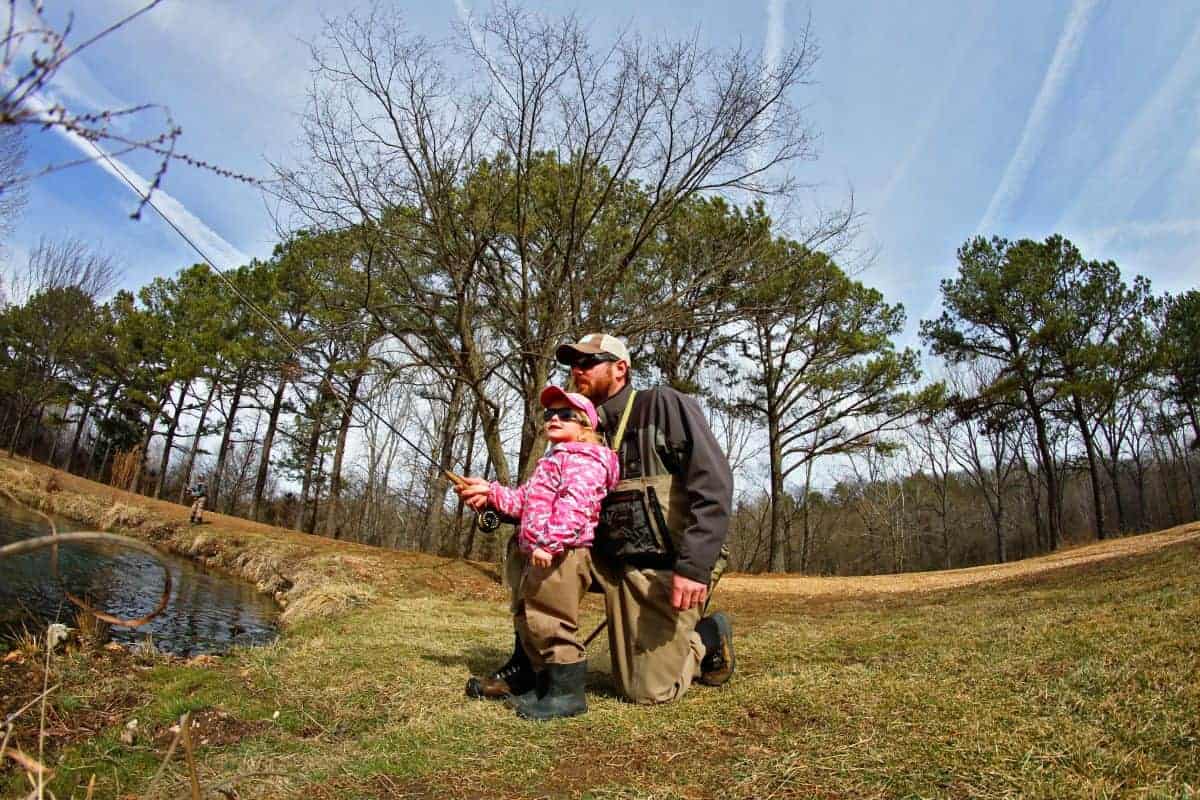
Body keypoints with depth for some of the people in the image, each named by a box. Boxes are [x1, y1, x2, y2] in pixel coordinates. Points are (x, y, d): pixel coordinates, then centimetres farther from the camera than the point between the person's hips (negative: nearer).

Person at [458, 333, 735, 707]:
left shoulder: (663, 405, -8)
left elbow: (713, 484, -18)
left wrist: (695, 565, -26)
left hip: (666, 568, -6)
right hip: (610, 560, 6)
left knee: (647, 691, -4)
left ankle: (709, 636, 23)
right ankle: (531, 662, 1)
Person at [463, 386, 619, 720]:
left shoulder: (584, 458, -9)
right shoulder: (552, 461, 27)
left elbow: (574, 505, -23)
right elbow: (525, 501, 27)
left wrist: (550, 541, -31)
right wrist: (491, 494, 17)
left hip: (563, 554, -11)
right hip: (539, 556, 11)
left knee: (550, 624, -10)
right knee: (528, 621, 17)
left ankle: (568, 693, 2)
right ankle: (546, 687, 27)